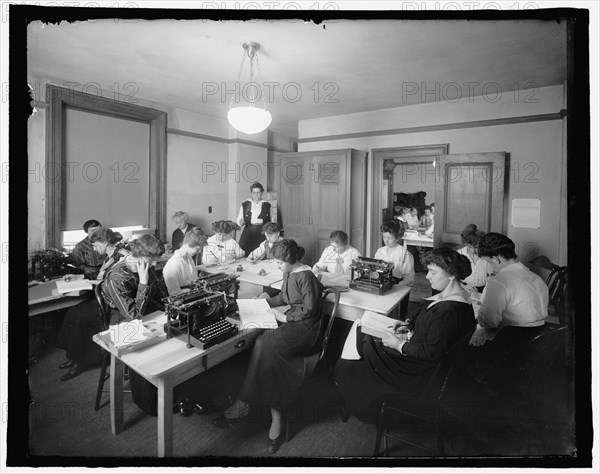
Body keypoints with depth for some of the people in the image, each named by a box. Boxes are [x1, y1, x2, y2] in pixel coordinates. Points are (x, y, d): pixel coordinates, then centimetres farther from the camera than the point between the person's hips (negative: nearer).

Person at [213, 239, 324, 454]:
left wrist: (287, 317, -11)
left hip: (305, 327, -8)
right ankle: (276, 418, -14)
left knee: (266, 343, -27)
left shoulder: (306, 276, -14)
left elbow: (309, 308, -15)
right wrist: (267, 301, 13)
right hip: (291, 323, 8)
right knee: (272, 351, -19)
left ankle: (242, 404, -14)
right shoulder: (289, 273, 13)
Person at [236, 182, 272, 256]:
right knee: (245, 257, -14)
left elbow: (270, 222, 12)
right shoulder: (245, 205, 9)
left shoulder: (266, 205, 8)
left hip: (262, 233, 0)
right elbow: (238, 221, 10)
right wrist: (241, 222, -10)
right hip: (248, 233, 1)